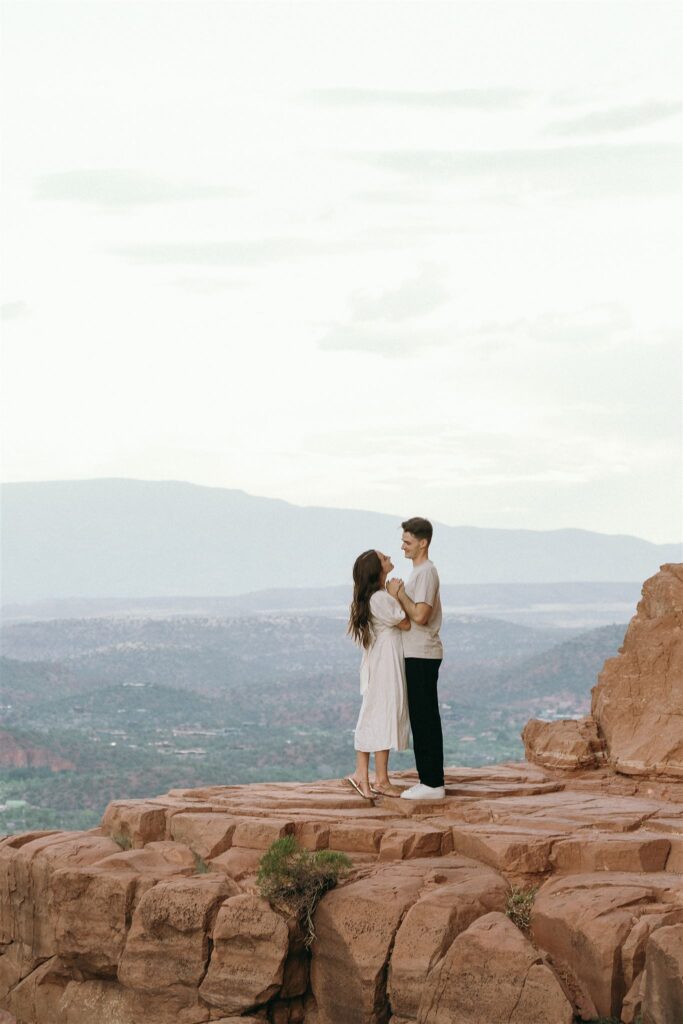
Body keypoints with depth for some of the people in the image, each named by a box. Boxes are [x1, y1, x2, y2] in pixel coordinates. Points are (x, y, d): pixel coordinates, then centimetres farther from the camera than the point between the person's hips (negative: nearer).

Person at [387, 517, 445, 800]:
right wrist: (397, 595, 8)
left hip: (423, 656, -10)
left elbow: (420, 615, -23)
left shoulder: (426, 572, -14)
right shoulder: (419, 572, 18)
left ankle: (433, 783, -6)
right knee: (420, 719, 12)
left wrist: (399, 593, -13)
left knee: (425, 718, -8)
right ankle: (428, 780, 16)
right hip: (416, 655, 10)